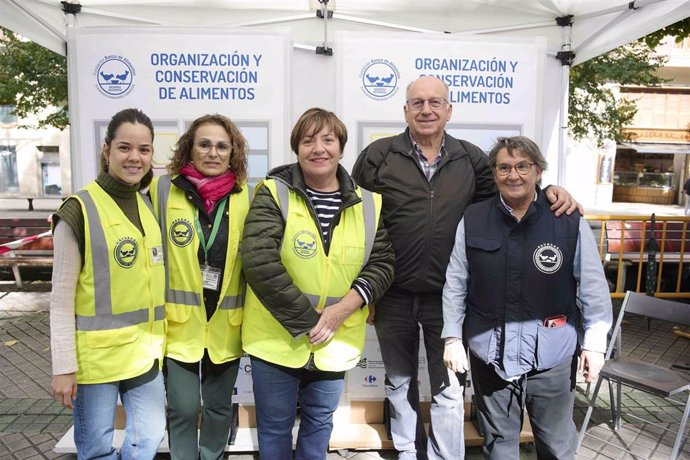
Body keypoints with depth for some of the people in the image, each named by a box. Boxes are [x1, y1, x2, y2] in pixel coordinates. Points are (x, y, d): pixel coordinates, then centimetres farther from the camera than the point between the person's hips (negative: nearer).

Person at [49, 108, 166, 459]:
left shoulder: (150, 206, 6)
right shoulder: (79, 210, -11)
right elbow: (61, 297, -11)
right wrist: (64, 366, -11)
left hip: (144, 351, 5)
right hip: (96, 353, -5)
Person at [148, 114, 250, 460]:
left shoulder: (246, 196, -1)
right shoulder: (163, 188, -6)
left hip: (226, 324, 2)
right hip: (179, 321, -2)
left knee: (219, 406, 16)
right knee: (183, 408, 4)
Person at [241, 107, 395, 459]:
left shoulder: (368, 203, 0)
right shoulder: (274, 194, -10)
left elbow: (382, 264, -1)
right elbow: (259, 262, -20)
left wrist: (343, 308, -16)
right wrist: (306, 321, -19)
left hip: (335, 342, 3)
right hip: (278, 338, -2)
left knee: (319, 422, 22)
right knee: (274, 426, 16)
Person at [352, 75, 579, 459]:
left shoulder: (471, 159, 3)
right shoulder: (378, 155, -3)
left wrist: (549, 193, -7)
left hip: (447, 297, 0)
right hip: (393, 296, 0)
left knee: (448, 390, 8)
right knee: (400, 384, 18)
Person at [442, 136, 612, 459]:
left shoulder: (570, 221, -8)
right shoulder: (472, 221, -4)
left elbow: (593, 286, -1)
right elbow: (455, 285, 1)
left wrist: (594, 342, 0)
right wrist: (452, 338, 1)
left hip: (552, 355, 0)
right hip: (490, 354, 1)